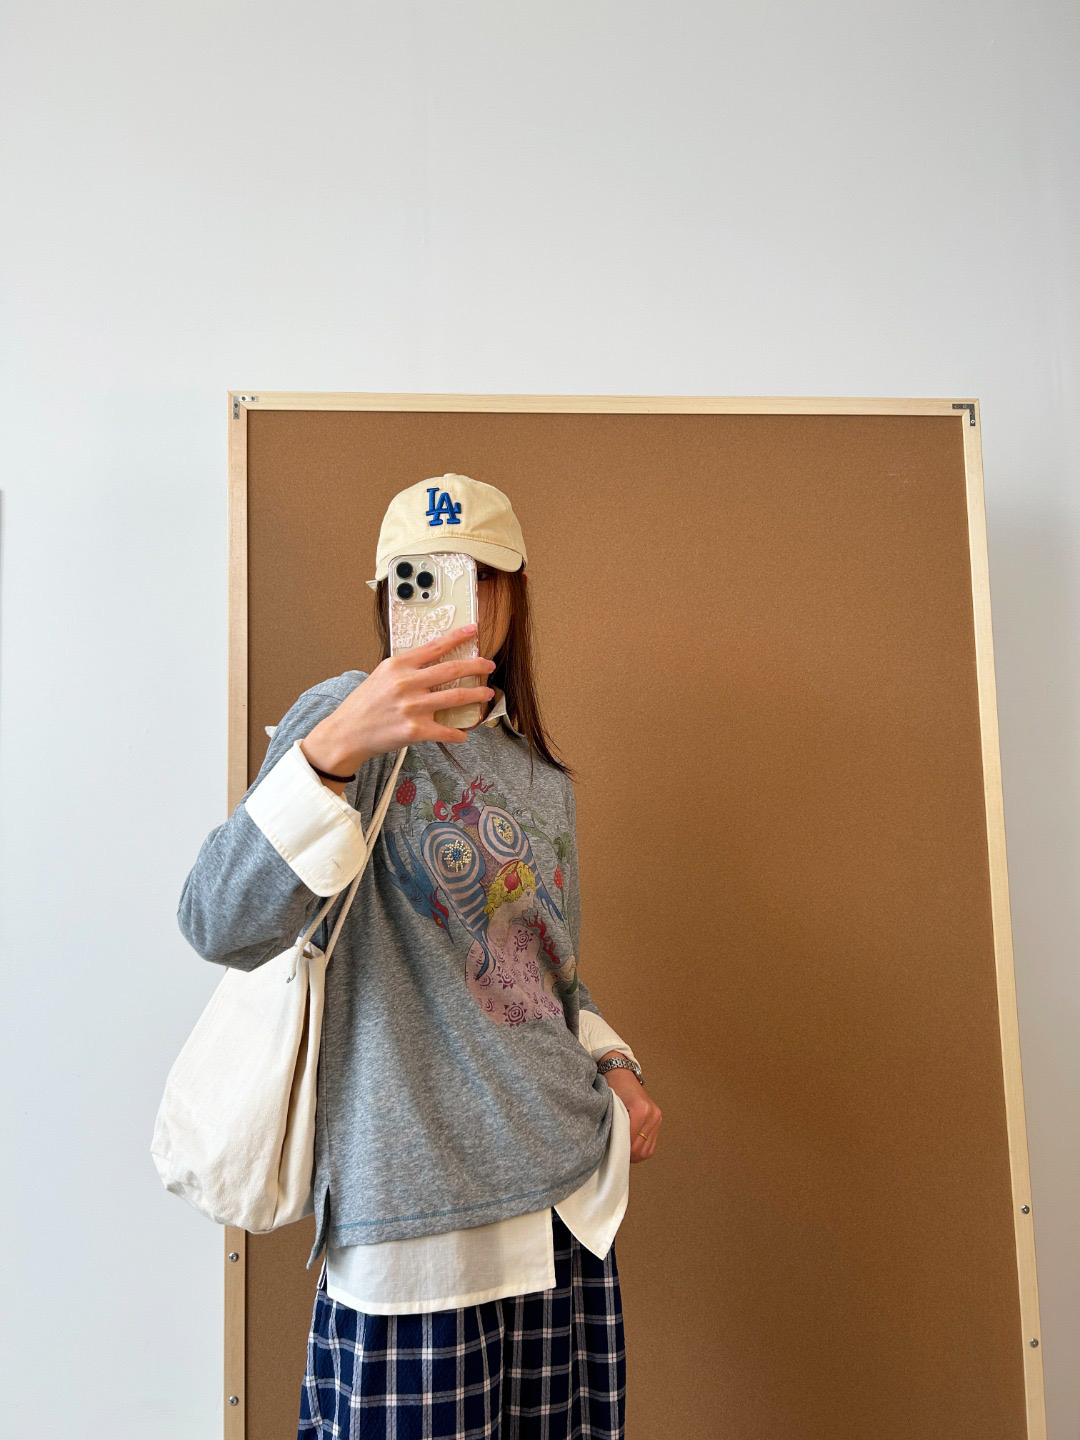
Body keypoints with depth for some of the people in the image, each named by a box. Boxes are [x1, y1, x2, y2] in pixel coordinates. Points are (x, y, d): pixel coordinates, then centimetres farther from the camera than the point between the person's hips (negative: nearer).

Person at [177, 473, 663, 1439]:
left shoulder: (545, 781, 13)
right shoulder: (345, 714, -8)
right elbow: (220, 925, -23)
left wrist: (613, 1064, 7)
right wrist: (335, 747, -36)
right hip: (420, 1211, -6)